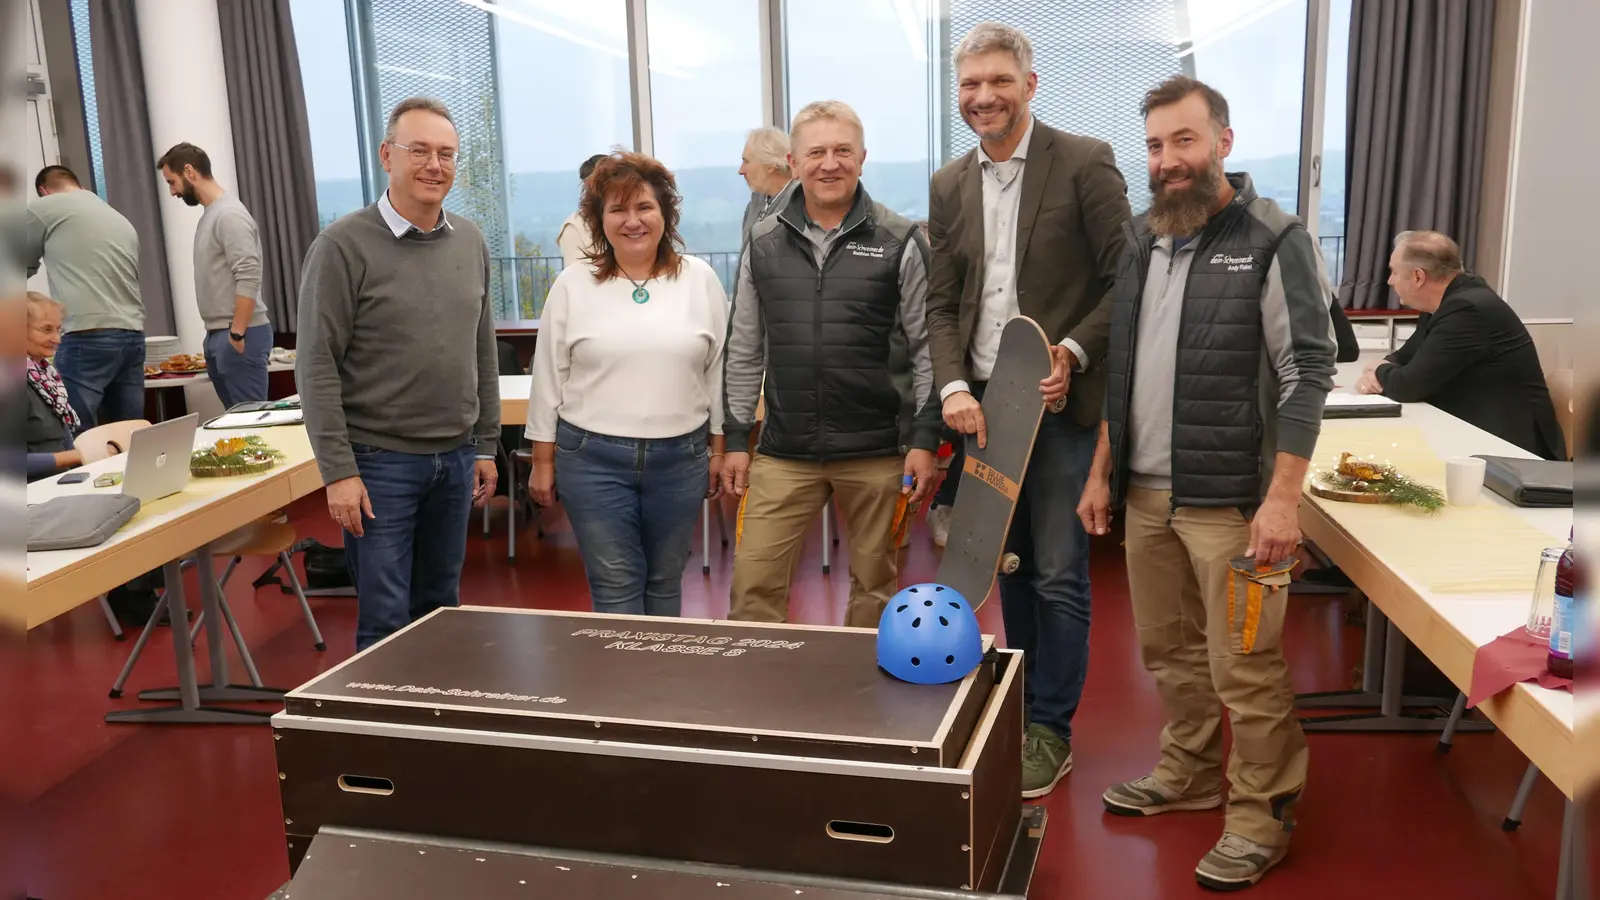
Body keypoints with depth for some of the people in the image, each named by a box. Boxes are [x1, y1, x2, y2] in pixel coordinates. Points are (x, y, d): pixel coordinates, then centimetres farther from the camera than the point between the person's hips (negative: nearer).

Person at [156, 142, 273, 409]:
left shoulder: (229, 214, -13)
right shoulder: (210, 214, 16)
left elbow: (248, 280, -20)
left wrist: (237, 334, -21)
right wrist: (218, 333, 17)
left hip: (239, 336, -9)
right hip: (218, 335, 9)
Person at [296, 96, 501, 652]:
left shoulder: (470, 242, 8)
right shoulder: (344, 246, -9)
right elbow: (317, 366, -11)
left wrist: (485, 445, 12)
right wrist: (338, 471, -15)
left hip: (455, 460, 5)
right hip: (380, 461, -5)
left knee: (440, 610, 16)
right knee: (386, 623, 0)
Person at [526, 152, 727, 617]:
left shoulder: (701, 279, 4)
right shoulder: (572, 286, 1)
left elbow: (718, 372, 7)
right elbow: (548, 379, 4)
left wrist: (718, 449, 6)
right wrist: (542, 461, 3)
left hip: (680, 459, 2)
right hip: (593, 460, -1)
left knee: (665, 583, 13)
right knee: (616, 588, 0)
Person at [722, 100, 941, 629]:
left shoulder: (899, 242, -2)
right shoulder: (763, 243, 6)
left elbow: (926, 346, 0)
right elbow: (744, 352, 10)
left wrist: (924, 438, -5)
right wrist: (736, 439, 8)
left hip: (876, 453, -1)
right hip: (783, 453, 2)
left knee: (875, 586, 12)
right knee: (754, 585, 0)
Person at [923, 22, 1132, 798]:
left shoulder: (1083, 162, -5)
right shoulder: (948, 187, 9)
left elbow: (1126, 281, -6)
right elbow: (941, 304, 7)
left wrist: (1073, 353, -19)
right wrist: (953, 388, -8)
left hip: (1060, 403, -4)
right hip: (982, 404, 5)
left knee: (1058, 575, 1)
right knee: (1009, 566, 15)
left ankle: (1051, 730, 14)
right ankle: (1019, 704, 29)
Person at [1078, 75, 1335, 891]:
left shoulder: (1273, 241, -9)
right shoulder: (1142, 241, 10)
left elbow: (1307, 375, -11)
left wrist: (1283, 497, -18)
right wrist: (1101, 471, 12)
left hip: (1229, 499, -6)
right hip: (1146, 492, 6)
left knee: (1244, 668, 1)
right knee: (1169, 650, 17)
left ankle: (1262, 817, 18)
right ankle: (1188, 773, 36)